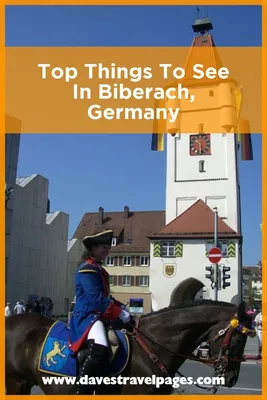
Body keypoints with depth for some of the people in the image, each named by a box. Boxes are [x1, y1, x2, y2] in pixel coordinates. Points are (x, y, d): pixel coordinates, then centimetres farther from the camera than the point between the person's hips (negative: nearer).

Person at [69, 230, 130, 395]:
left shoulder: (99, 269, 20)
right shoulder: (87, 269, -11)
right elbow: (96, 298, -19)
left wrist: (120, 307, 8)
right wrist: (119, 312, -17)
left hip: (99, 315, 11)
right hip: (88, 316, -11)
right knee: (99, 351, -36)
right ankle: (83, 392, -31)